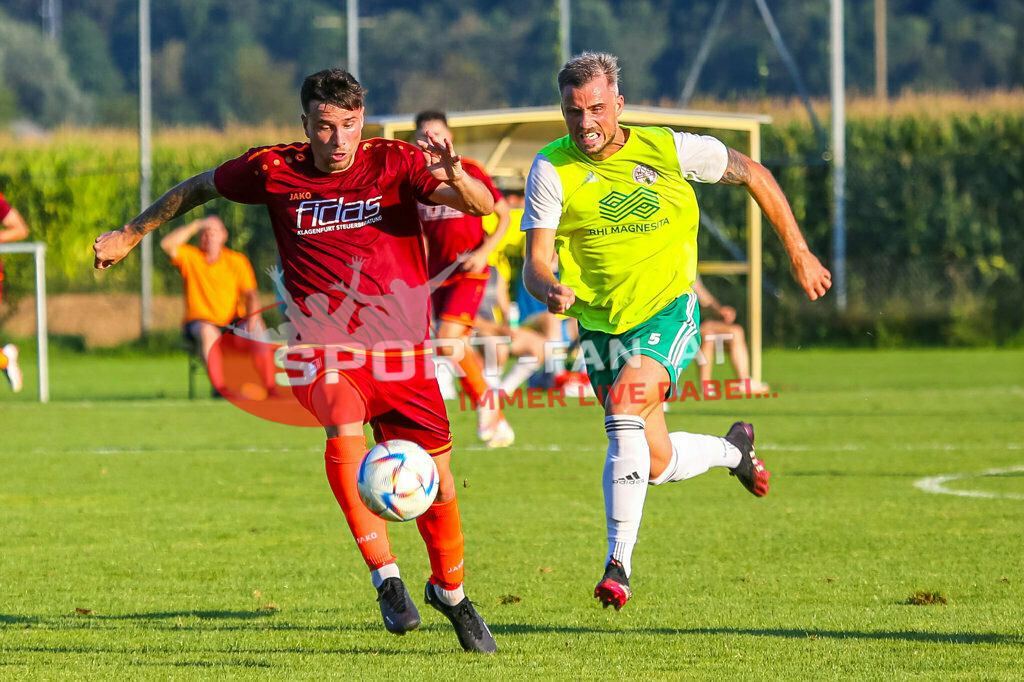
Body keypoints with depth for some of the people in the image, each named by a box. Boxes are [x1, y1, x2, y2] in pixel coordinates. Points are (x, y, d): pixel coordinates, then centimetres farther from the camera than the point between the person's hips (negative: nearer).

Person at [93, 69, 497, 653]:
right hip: (321, 348, -1)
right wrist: (131, 233, 23)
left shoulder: (396, 163, -4)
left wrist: (453, 176, -34)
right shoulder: (274, 171, -1)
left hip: (401, 349, 1)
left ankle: (451, 590, 34)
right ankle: (386, 578, -29)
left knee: (434, 479, 5)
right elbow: (200, 188, 18)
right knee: (344, 427, -33)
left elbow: (483, 206, -13)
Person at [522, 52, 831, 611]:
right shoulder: (552, 169, -11)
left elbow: (753, 174, 3)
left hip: (668, 312, -3)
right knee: (656, 464, 6)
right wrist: (552, 290, -38)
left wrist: (798, 253, 5)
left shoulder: (669, 150, -12)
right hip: (600, 324, 3)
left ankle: (618, 562, -24)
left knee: (625, 409, -29)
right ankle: (733, 449, 41)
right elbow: (535, 263, -14)